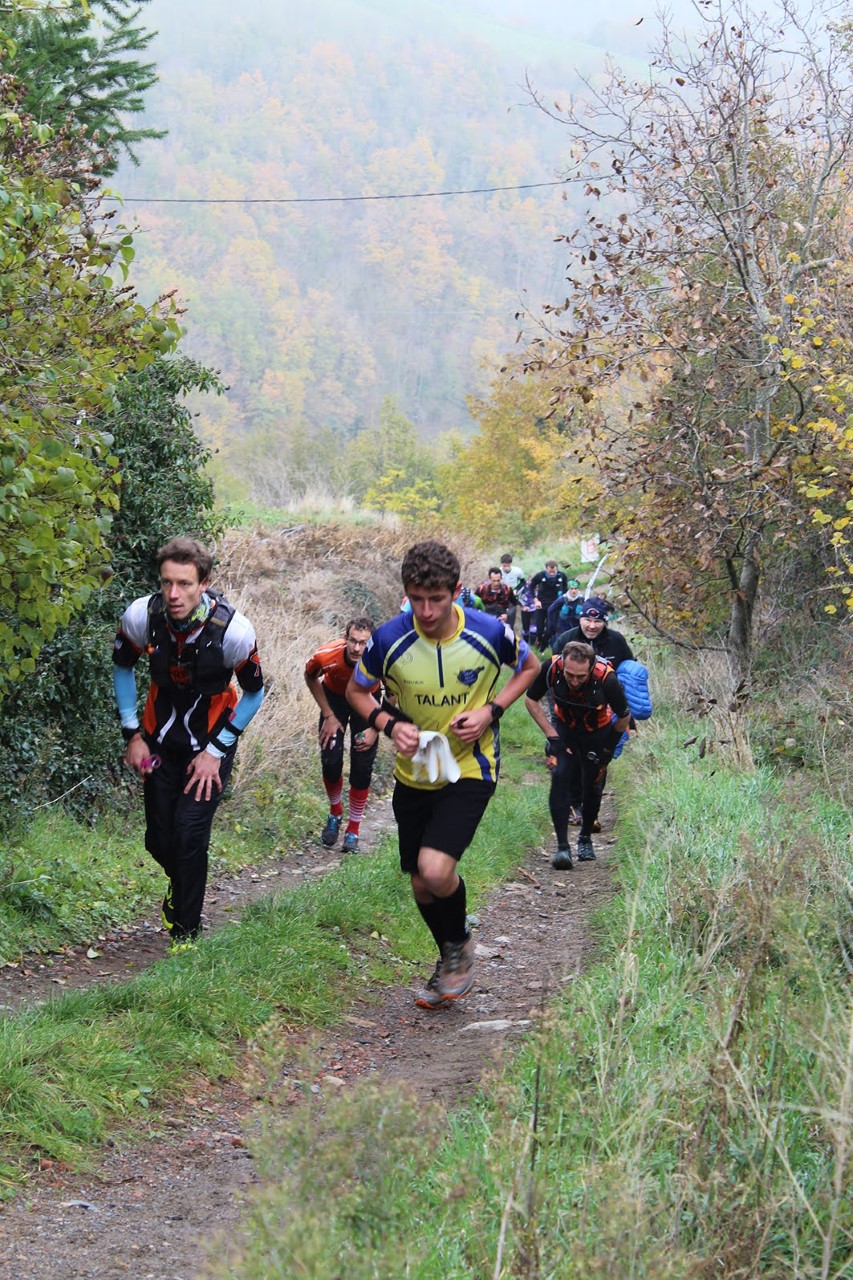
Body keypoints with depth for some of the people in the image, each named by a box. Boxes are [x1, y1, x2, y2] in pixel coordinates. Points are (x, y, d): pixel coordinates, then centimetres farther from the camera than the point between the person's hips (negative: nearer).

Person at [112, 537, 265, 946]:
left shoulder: (233, 630, -28)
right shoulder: (141, 617, -21)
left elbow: (254, 692, -10)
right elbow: (122, 666, 2)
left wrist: (216, 751, -11)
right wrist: (131, 734, -1)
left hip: (212, 743, -3)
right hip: (160, 739, 3)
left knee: (190, 832, -16)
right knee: (159, 839, 6)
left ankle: (186, 933, 0)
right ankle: (181, 884, 41)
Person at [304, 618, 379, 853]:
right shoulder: (326, 656, -35)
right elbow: (311, 677, -9)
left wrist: (375, 729, -20)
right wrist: (328, 716, -10)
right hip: (335, 697, 0)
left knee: (362, 768, -4)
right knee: (330, 762, -8)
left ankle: (353, 830, 13)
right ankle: (335, 814, 21)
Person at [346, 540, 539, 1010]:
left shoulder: (489, 633, -17)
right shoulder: (389, 640, -14)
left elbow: (529, 666, 5)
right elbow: (357, 691, 4)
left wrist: (491, 711, -11)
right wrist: (389, 723, -16)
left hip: (471, 769, -3)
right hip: (414, 773, 3)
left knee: (436, 870, -22)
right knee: (421, 884, 12)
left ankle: (459, 945, 9)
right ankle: (451, 962, 40)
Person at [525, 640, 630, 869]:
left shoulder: (607, 678, -36)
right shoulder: (551, 668, -33)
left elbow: (624, 717, -16)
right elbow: (531, 700, -12)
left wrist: (609, 747, -8)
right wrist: (551, 735, -16)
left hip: (598, 731, -1)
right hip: (564, 727, 1)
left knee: (592, 785, 3)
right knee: (560, 777, -19)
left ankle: (585, 838, 30)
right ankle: (562, 846, -17)